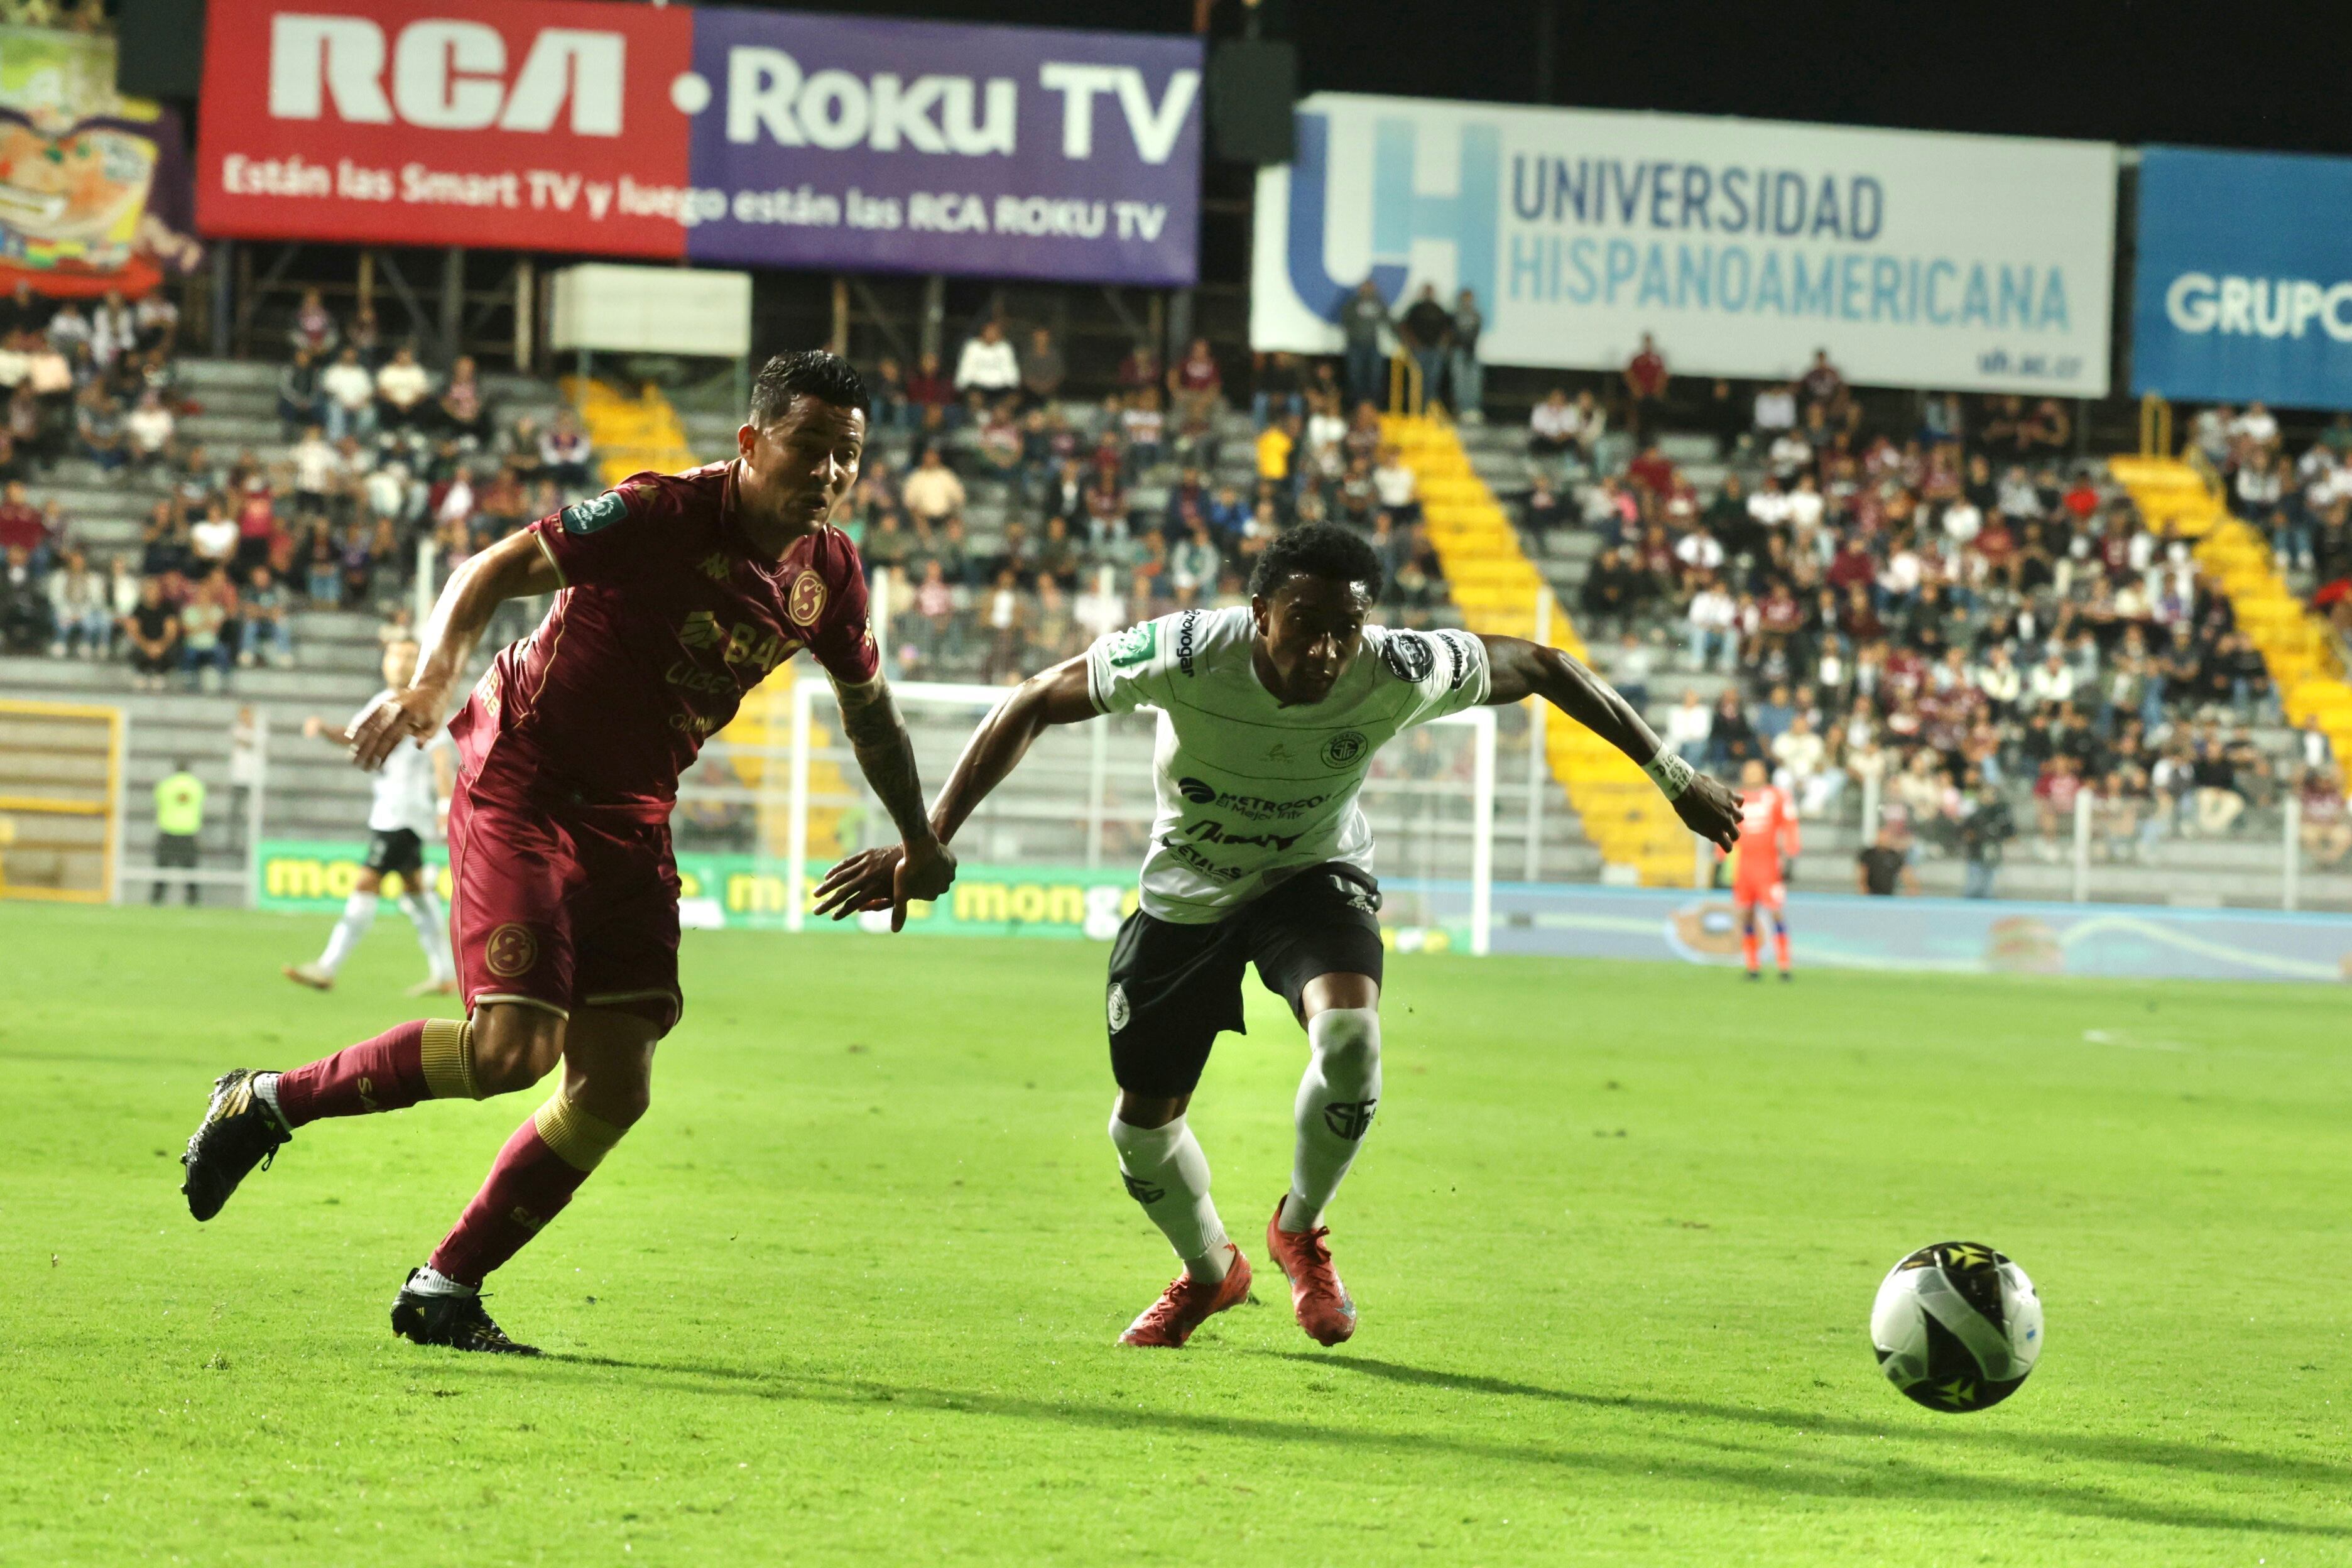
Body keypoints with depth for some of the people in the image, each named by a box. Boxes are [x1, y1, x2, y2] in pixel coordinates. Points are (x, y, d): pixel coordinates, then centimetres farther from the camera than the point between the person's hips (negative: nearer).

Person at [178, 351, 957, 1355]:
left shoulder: (827, 575, 1)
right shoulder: (662, 515, -19)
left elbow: (868, 709, 20)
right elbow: (497, 571, -14)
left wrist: (919, 844, 27)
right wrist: (431, 685, -28)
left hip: (629, 816, 7)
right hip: (522, 779, -7)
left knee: (613, 1089, 0)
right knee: (513, 1047, -20)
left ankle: (443, 1292, 12)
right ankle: (266, 1104, 0)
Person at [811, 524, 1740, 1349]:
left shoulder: (1397, 675, -29)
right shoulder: (1185, 656, -33)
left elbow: (1538, 668, -13)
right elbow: (1033, 707, -23)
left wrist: (1671, 774, -5)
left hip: (1315, 876, -1)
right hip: (1187, 892, 1)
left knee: (1350, 1037, -31)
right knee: (1142, 1127, 6)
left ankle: (1300, 1230, 0)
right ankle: (1210, 1272, 40)